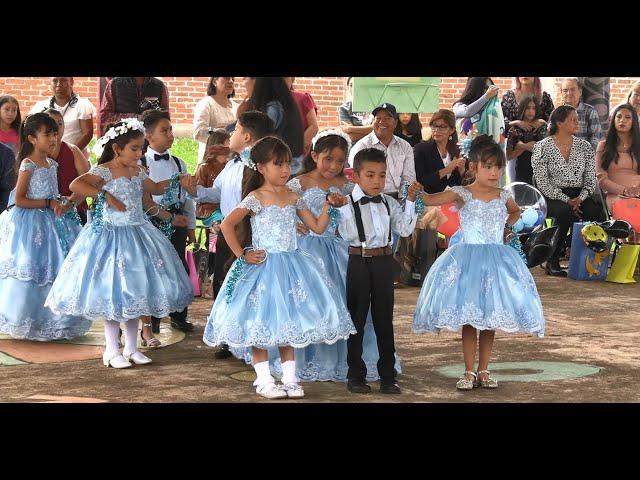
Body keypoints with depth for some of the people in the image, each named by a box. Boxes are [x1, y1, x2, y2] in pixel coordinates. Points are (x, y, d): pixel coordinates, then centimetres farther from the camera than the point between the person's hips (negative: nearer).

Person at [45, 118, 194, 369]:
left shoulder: (137, 172, 8)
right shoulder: (104, 171, -15)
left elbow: (155, 188, 26)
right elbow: (76, 184, -30)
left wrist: (176, 181, 13)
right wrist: (105, 195, -31)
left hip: (137, 234, 7)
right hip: (112, 236, -7)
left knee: (135, 292, 12)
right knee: (113, 294, 1)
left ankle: (131, 348, 22)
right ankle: (112, 350, 13)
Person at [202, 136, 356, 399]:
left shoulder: (293, 198, 6)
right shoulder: (255, 198, -11)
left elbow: (318, 227, 11)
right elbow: (227, 224, -16)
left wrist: (328, 206, -1)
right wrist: (242, 254, -16)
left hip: (290, 265, 5)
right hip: (262, 266, -5)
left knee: (288, 324, 9)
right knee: (260, 324, 1)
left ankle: (290, 378, 16)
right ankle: (263, 380, 10)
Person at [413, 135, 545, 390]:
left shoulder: (503, 196, 5)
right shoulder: (462, 194, -7)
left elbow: (516, 212, 29)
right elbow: (429, 200, -18)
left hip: (496, 259, 3)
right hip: (467, 259, -3)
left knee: (491, 317, 6)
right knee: (468, 317, -1)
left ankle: (483, 370, 15)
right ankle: (469, 371, 8)